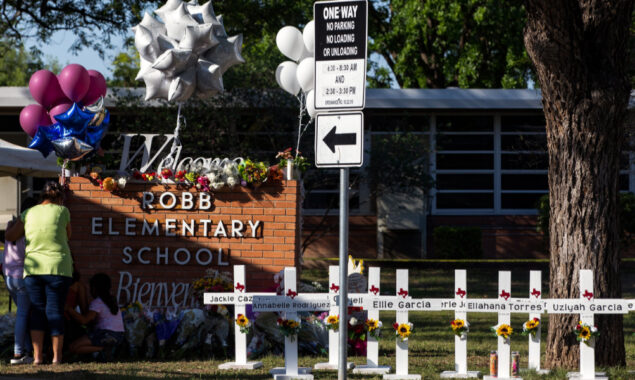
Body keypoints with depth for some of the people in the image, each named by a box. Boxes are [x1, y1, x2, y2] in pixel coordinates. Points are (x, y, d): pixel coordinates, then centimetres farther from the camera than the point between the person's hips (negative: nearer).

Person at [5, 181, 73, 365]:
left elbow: (9, 236, 7)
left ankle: (37, 356, 1)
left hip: (33, 268, 2)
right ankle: (56, 357, 2)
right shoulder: (62, 211, -2)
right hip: (58, 267, -2)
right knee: (55, 311, 1)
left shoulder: (29, 214, 5)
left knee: (37, 311, 7)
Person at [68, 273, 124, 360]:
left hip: (107, 335, -9)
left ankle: (101, 349, -19)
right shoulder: (112, 300, 20)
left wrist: (69, 310, -13)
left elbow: (84, 320, -16)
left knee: (73, 347, -10)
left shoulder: (97, 302, -8)